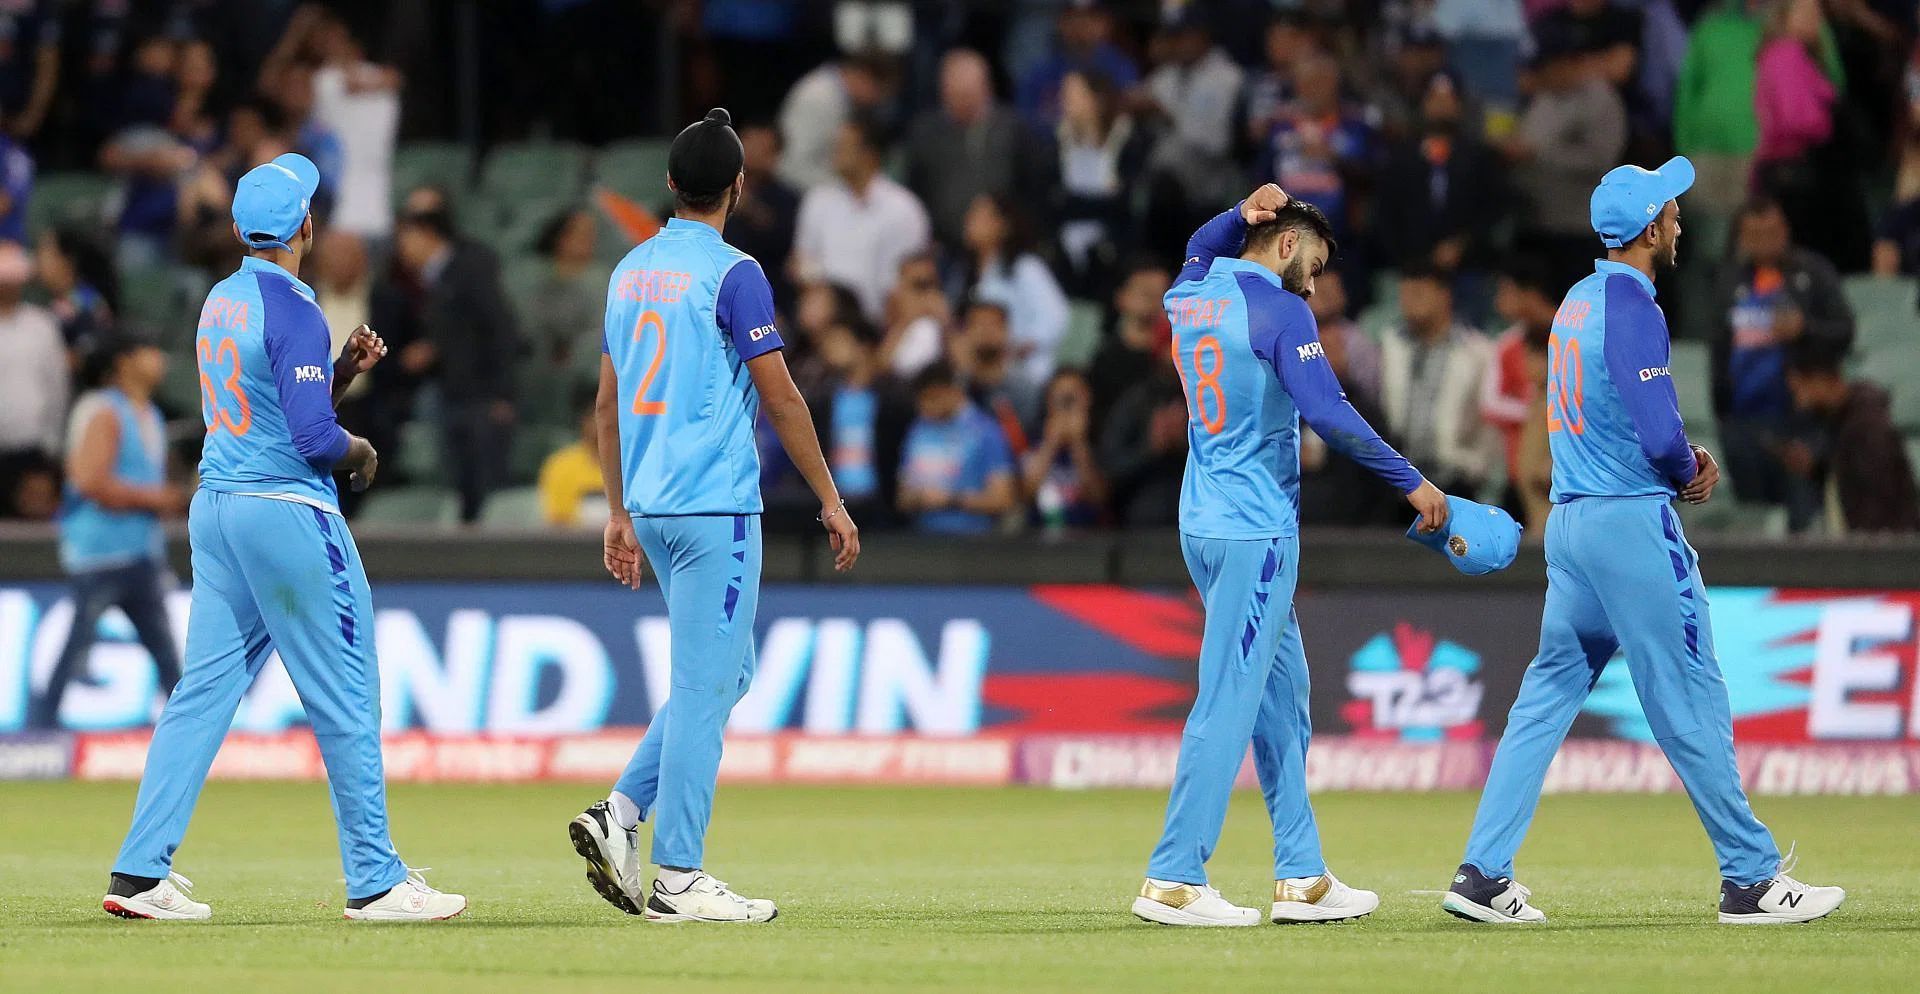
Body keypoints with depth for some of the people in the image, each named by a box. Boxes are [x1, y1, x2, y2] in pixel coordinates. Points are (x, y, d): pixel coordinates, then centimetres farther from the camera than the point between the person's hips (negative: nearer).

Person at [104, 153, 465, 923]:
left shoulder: (220, 303, 12)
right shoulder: (292, 310, -14)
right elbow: (313, 438, -19)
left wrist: (341, 372, 12)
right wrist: (359, 452, 0)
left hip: (216, 507, 8)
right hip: (287, 512, -8)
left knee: (204, 688, 7)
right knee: (344, 700, -1)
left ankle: (140, 873, 2)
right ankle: (375, 882, 2)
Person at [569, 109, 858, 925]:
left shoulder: (632, 271, 12)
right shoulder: (732, 274, -11)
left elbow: (608, 401, 16)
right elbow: (780, 398, -11)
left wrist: (620, 514, 21)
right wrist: (831, 501, -5)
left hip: (652, 502, 8)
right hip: (715, 504, -8)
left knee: (723, 671, 17)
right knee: (705, 682, -5)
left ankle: (622, 813, 5)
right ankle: (677, 876, -5)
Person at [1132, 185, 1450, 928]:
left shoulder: (1187, 299, 11)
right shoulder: (1277, 310, -12)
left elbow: (1201, 251, 36)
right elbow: (1328, 414, -20)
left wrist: (1240, 216, 14)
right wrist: (1411, 482, -13)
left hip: (1205, 525, 9)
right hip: (1254, 529, -9)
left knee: (1281, 696, 14)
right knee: (1230, 699, -9)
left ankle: (1301, 878, 14)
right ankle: (1174, 880, -11)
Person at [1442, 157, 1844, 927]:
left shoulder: (1579, 301, 13)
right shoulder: (1632, 308, -15)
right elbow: (1659, 437, -21)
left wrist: (1684, 453, 10)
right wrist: (1689, 472, -1)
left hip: (1569, 519, 9)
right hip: (1632, 519, -9)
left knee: (1549, 692, 9)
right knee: (1689, 702, -3)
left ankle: (1483, 874, 4)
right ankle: (1751, 880, 3)